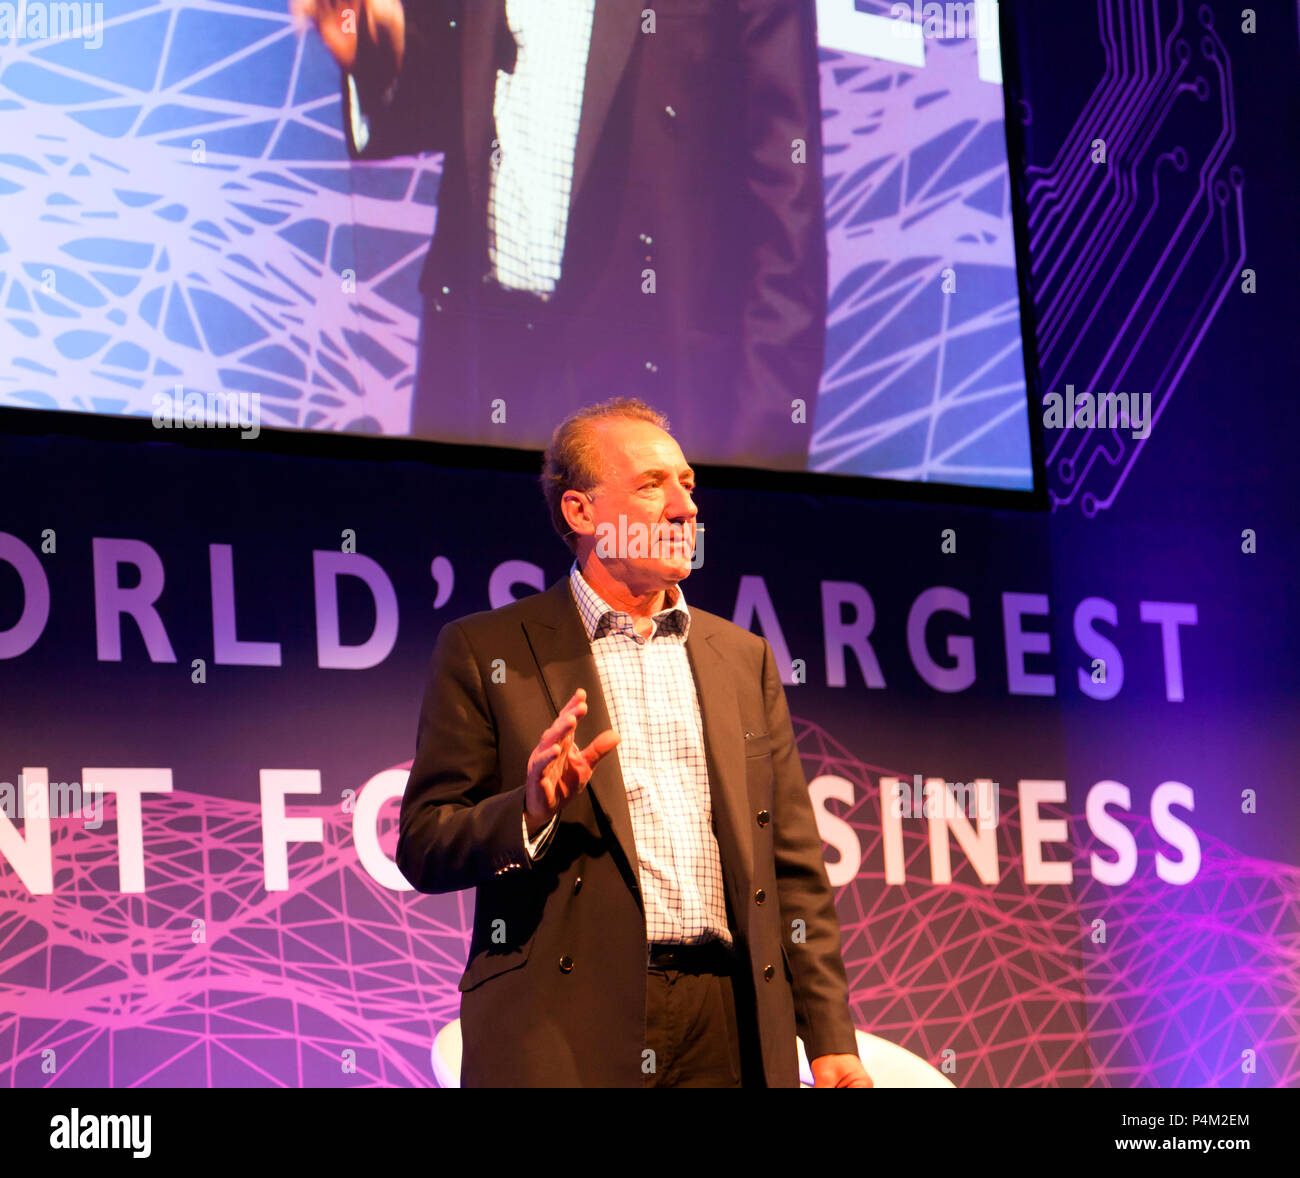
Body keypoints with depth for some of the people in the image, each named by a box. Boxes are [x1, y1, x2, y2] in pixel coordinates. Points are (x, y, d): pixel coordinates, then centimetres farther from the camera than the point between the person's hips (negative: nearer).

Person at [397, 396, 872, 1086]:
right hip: (562, 1031, -3)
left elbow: (794, 867, 14)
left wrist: (832, 1040, 7)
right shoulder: (484, 652, 5)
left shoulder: (743, 659, 16)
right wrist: (531, 813, -18)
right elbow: (421, 848, 1)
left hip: (728, 1030, 3)